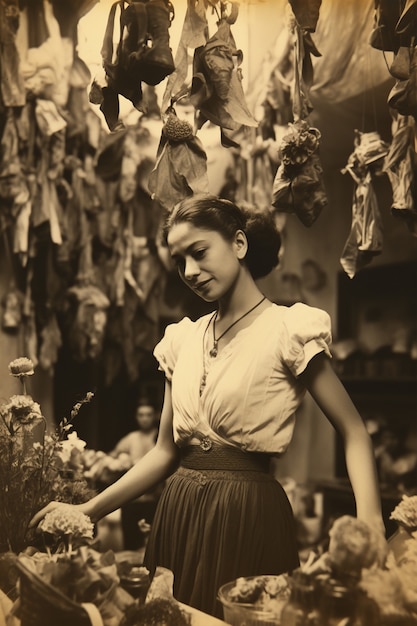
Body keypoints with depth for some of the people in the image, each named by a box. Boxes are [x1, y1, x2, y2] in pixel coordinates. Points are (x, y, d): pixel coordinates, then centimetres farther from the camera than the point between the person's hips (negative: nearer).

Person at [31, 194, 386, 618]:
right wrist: (88, 511, 2)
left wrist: (369, 522, -24)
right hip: (179, 512, 6)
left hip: (249, 514, -5)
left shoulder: (287, 329, -9)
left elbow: (353, 432, -8)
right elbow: (165, 451, 9)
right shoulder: (183, 339, 8)